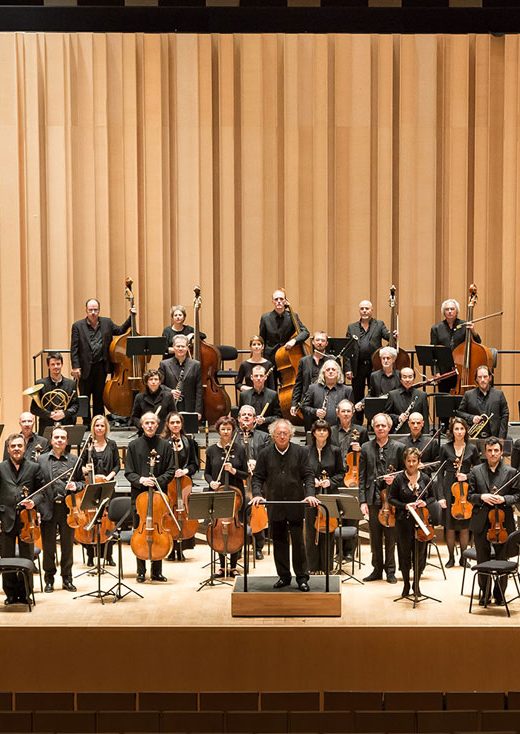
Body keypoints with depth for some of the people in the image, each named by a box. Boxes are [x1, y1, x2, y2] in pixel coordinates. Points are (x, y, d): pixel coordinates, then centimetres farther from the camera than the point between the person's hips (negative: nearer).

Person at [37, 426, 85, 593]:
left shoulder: (75, 461, 7)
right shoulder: (41, 460, 3)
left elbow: (82, 482, 12)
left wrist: (75, 486, -11)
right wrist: (39, 506, -9)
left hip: (68, 508, 1)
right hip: (48, 509, -1)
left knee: (68, 546, 7)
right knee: (48, 546, 6)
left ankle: (67, 579, 18)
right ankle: (49, 579, 17)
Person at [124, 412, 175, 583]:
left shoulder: (165, 445, 3)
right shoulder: (134, 445, 3)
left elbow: (171, 471, 3)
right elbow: (128, 472, 3)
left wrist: (158, 480, -13)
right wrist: (140, 480, -15)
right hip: (139, 494, 0)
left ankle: (156, 572, 13)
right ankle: (141, 572, 11)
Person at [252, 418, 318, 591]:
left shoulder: (301, 452, 0)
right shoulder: (265, 454, 3)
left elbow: (308, 476, -2)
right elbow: (258, 477, 4)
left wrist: (310, 494, -18)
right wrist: (257, 494, -13)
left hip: (296, 504, -1)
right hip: (275, 506, 2)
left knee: (298, 542, 0)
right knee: (279, 543, 8)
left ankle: (302, 577, 8)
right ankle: (284, 576, 18)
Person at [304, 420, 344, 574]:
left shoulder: (335, 451, 3)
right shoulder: (306, 451, 1)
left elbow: (340, 473, 7)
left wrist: (330, 481, -10)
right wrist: (311, 480, -11)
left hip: (329, 496, 0)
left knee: (328, 532, 2)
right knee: (311, 532, 2)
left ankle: (326, 567, 11)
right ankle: (312, 567, 12)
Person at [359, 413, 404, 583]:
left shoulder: (398, 447, 2)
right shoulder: (366, 448, 5)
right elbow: (362, 477, 4)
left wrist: (394, 479, -13)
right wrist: (363, 500, -3)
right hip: (373, 497, 1)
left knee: (390, 536, 4)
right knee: (375, 536, 7)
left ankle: (390, 570, 13)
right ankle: (377, 569, 17)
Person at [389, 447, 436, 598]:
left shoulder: (425, 478, 2)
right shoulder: (399, 479, -4)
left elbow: (432, 497, 12)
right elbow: (392, 498, 1)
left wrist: (425, 503, -9)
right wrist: (405, 506, -14)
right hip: (404, 521, -1)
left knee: (420, 553, 4)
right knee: (405, 553, 5)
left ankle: (417, 583, 21)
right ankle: (406, 584, 19)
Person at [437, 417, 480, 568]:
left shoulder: (472, 449, 2)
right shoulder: (445, 448, 0)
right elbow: (440, 473, 0)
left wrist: (467, 476, -12)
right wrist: (440, 496, -6)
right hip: (449, 489, 0)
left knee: (464, 526, 5)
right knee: (449, 526, 4)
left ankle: (463, 557, 18)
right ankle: (451, 558, 16)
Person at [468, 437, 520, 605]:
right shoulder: (476, 471, 3)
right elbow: (469, 495, 3)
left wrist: (504, 499, -17)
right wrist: (482, 497, -16)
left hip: (503, 523, -1)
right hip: (481, 522, 1)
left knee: (502, 561, 5)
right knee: (482, 560, 10)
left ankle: (500, 593, 18)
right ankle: (484, 593, 22)